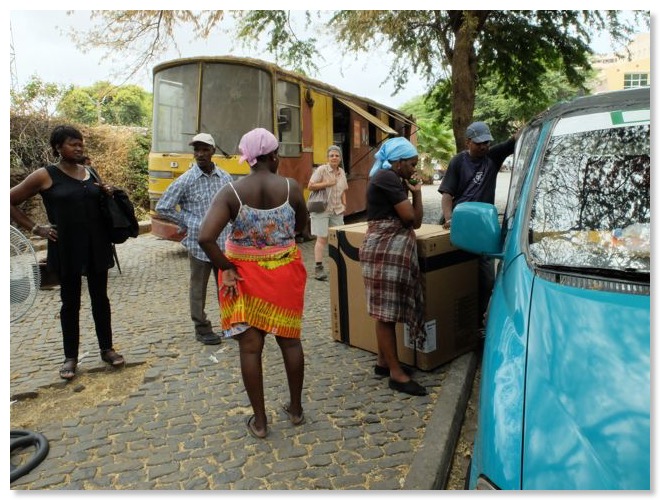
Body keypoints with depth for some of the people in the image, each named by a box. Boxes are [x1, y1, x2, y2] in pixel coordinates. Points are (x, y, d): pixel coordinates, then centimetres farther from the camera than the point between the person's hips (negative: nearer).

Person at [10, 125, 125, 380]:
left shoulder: (90, 173, 7)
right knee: (70, 302, 7)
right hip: (66, 249, -4)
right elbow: (10, 202, -2)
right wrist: (35, 228, -5)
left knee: (100, 297, 10)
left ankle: (107, 349, 23)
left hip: (96, 246, 4)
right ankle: (70, 357, 21)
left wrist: (107, 193, 2)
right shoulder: (45, 175, -6)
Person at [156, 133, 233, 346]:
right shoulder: (186, 180, -7)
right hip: (199, 243, -3)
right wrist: (188, 223, -2)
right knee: (198, 288, 8)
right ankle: (202, 328, 22)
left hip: (224, 243, 3)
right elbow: (162, 207, -2)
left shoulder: (225, 177, 3)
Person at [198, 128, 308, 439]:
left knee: (250, 346, 10)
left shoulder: (231, 192, -13)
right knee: (290, 340, 17)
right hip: (285, 274, 1)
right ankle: (296, 408, 32)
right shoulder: (290, 187, -10)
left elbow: (205, 237, -23)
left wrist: (226, 269, -11)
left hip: (245, 276, -1)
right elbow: (301, 225, 7)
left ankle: (259, 420, 21)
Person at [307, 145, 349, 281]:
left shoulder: (342, 172, 11)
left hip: (337, 210, 6)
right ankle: (318, 268, -2)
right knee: (322, 239, -7)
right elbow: (310, 186, -14)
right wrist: (327, 183, -18)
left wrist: (344, 204, 8)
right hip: (322, 209, -6)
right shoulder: (321, 169, -9)